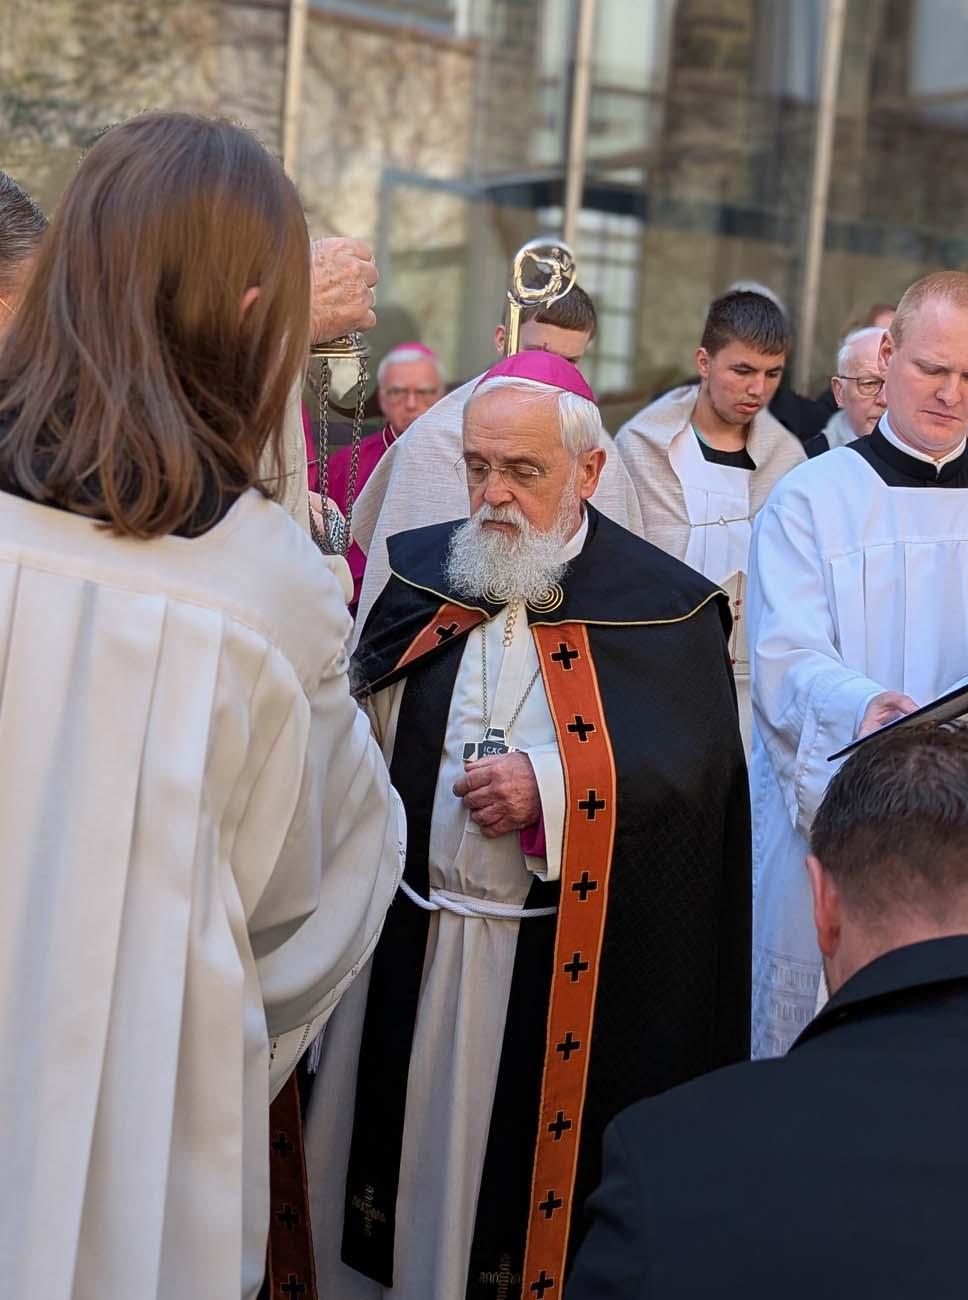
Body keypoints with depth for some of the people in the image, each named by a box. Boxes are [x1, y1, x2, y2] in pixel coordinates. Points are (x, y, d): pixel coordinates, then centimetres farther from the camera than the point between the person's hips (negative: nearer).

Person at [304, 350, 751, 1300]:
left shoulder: (664, 608, -7)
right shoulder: (414, 575, 4)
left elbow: (698, 763, -12)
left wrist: (552, 788, -20)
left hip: (567, 967, -3)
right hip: (405, 944, 4)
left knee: (523, 1179, 6)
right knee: (392, 1155, 15)